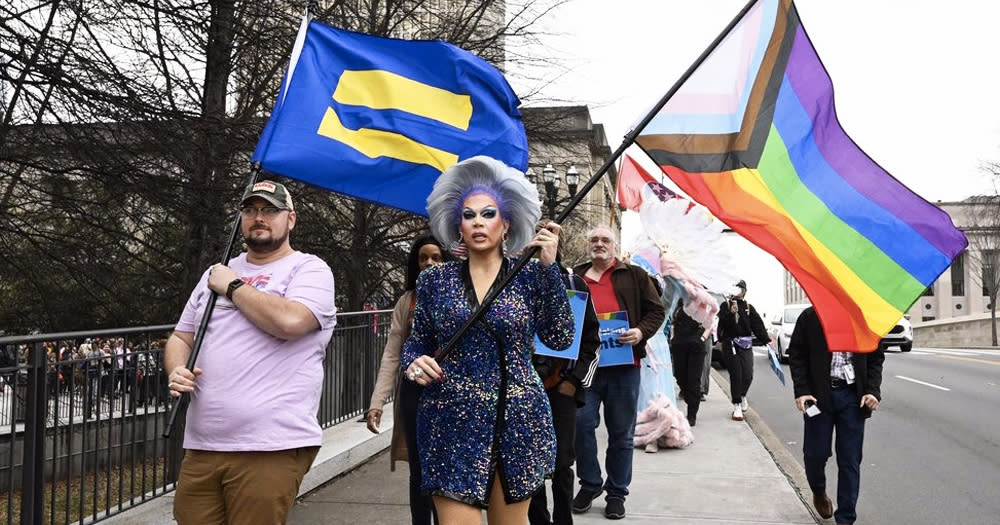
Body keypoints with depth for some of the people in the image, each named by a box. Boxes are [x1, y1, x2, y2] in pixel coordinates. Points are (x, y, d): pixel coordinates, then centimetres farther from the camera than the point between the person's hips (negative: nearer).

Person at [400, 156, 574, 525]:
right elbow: (416, 344, 10)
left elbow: (559, 339, -8)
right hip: (452, 423, 0)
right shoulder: (435, 280, 3)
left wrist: (549, 266, -11)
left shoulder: (530, 276, 2)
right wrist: (415, 364, -13)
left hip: (517, 421, 1)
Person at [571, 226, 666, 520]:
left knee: (621, 433, 6)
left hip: (623, 364, -1)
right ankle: (590, 484, 18)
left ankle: (617, 492, 19)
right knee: (581, 424, -3)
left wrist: (642, 332, -12)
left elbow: (656, 311, 6)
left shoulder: (634, 276, 8)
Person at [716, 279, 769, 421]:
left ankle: (743, 396, 26)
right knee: (735, 375, -4)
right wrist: (731, 313, -25)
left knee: (748, 375, -5)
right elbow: (722, 323, -8)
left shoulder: (749, 308, 13)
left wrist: (766, 339, -5)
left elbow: (758, 325, 5)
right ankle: (737, 406, 6)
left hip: (746, 345, 2)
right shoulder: (726, 307, 7)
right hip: (730, 344, -2)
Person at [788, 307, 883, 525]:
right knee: (816, 453, 4)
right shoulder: (809, 318, 0)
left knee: (850, 461, 2)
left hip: (852, 396, 1)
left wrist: (873, 390, -4)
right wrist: (801, 391, -9)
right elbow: (796, 355, 2)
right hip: (819, 394, -1)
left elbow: (876, 357, 10)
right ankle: (819, 492, 36)